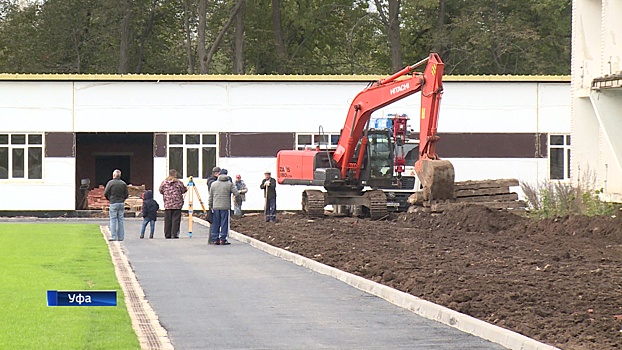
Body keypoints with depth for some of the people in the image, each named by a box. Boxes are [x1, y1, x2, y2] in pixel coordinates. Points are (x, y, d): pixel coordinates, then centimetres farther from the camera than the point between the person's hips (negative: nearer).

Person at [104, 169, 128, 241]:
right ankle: (121, 237, 8)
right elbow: (126, 195, 5)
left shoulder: (110, 183, -7)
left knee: (113, 220, 0)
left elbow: (105, 194, -5)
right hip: (121, 203, 3)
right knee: (120, 220, 8)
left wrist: (109, 199, 14)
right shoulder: (123, 183, 3)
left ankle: (113, 236, -5)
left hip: (113, 203, -3)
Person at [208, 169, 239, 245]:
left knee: (215, 223, 10)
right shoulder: (230, 184, -4)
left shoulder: (214, 184, 6)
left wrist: (210, 205, 19)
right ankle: (223, 239, 1)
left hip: (215, 207, 3)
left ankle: (215, 239, 12)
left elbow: (210, 196, 10)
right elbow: (236, 193, -7)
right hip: (225, 207, -3)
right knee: (224, 223, 2)